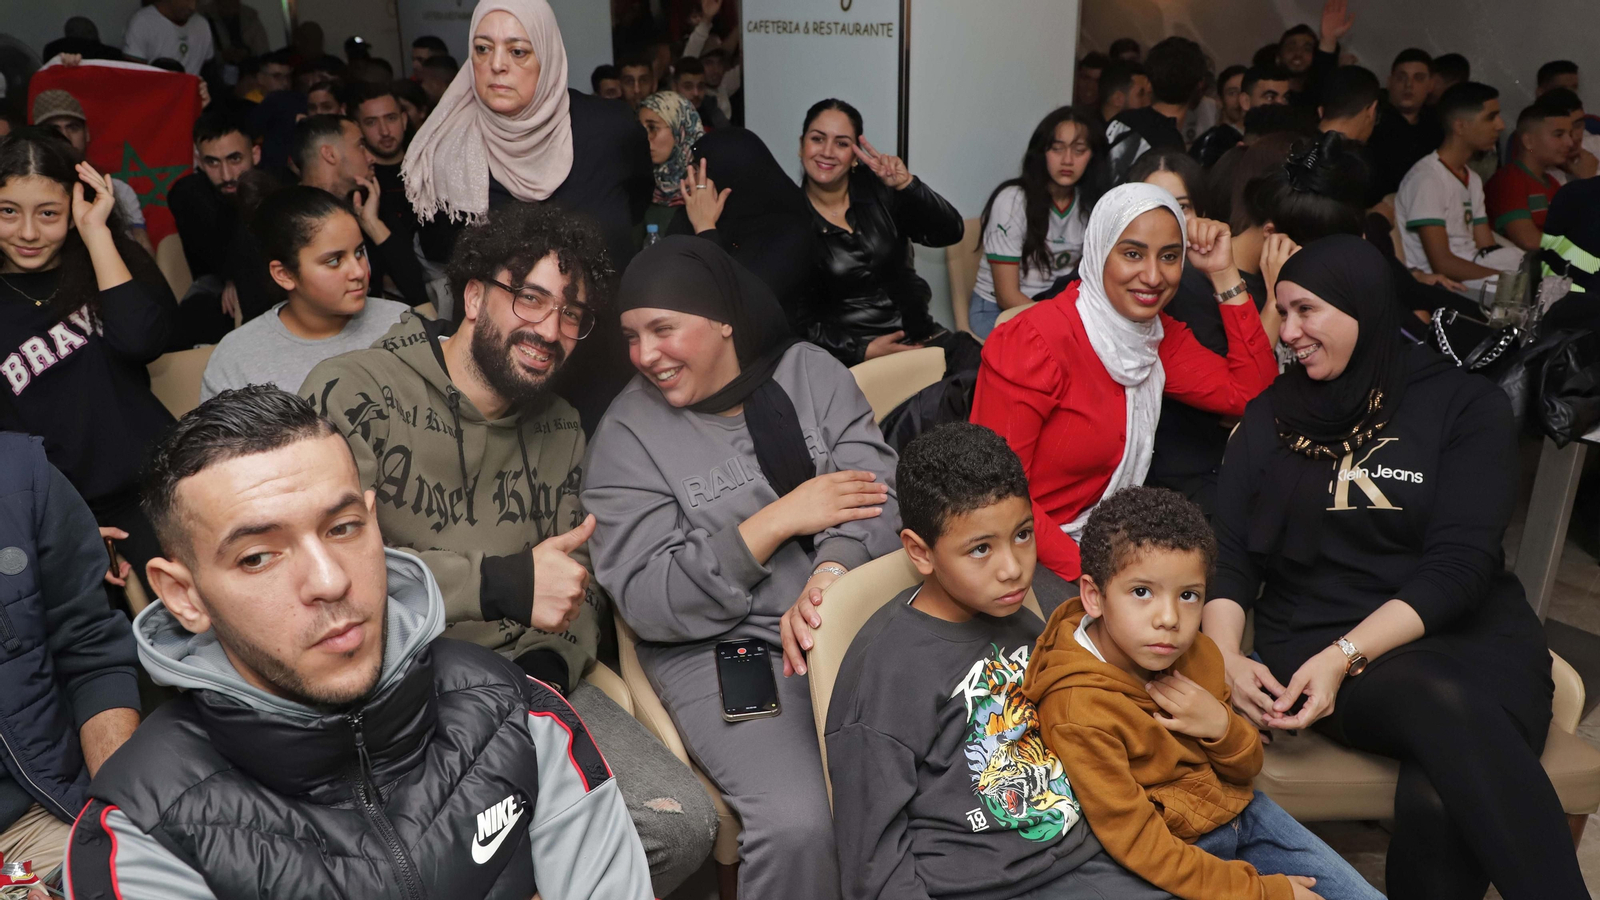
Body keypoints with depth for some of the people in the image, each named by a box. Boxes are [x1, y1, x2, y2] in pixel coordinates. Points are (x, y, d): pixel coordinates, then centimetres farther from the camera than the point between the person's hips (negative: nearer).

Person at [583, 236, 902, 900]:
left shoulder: (812, 371, 7)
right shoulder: (626, 436, -1)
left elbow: (877, 490, -4)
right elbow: (646, 603, -9)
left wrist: (830, 573, -24)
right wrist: (778, 520, -15)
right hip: (720, 650, -3)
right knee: (800, 824, -27)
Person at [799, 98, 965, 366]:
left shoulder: (876, 187, 4)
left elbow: (949, 233, -2)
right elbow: (796, 318, -5)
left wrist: (906, 185, -17)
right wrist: (863, 350, -16)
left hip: (919, 334, 4)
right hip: (850, 355, -4)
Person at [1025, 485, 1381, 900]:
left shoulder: (1196, 654, -7)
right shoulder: (1077, 711, -28)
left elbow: (1246, 769, 5)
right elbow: (1139, 844, -24)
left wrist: (1222, 726, -18)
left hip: (1239, 810, 6)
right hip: (1175, 851, -6)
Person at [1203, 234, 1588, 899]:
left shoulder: (1465, 406, 5)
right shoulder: (1271, 418, 14)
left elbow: (1459, 563, -6)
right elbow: (1230, 555, 7)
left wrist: (1346, 655, -19)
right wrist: (1225, 657, -13)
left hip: (1469, 635, 0)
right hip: (1315, 643, 1)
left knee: (1438, 803, -35)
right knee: (1445, 699, -35)